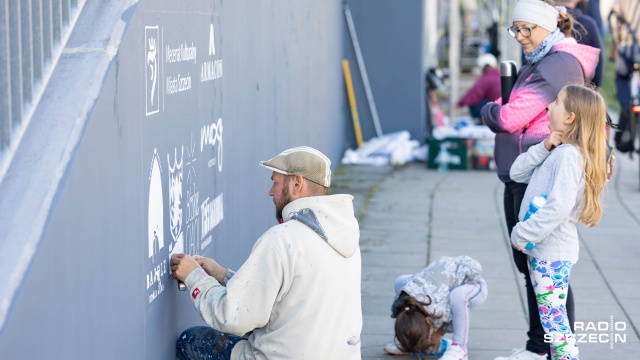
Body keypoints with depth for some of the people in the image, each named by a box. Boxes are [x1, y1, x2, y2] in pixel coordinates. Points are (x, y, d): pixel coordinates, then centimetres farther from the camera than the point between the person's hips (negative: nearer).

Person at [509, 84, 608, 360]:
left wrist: (521, 234, -20)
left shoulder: (568, 154, -18)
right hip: (541, 249, 10)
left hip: (552, 252, -10)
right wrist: (543, 148, -4)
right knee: (551, 319, 14)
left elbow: (558, 208, -27)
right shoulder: (557, 153, 13)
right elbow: (517, 173, 10)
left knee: (553, 320, -8)